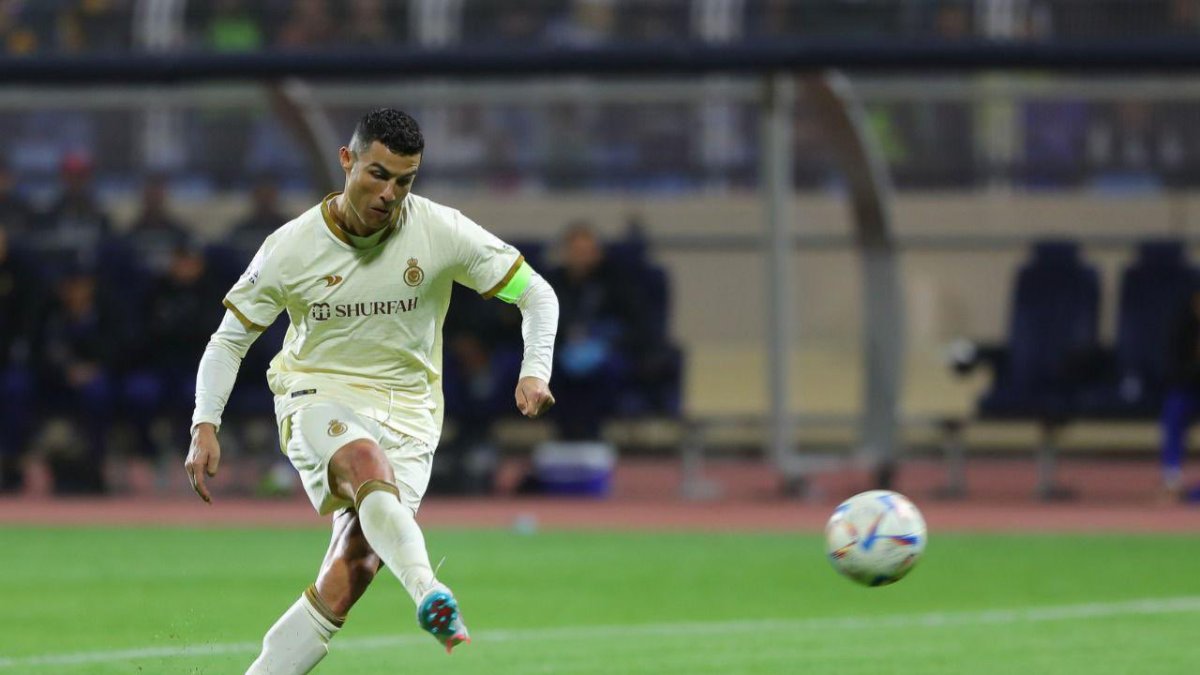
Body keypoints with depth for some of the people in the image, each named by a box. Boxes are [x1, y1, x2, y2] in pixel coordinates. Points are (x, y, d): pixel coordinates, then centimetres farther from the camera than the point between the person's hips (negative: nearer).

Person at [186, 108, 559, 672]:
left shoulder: (442, 232, -8)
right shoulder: (291, 247, -8)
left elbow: (535, 293, 0)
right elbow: (229, 339, 3)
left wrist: (535, 371, -17)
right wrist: (205, 426, -9)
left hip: (406, 409, 1)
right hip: (317, 396, -1)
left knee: (348, 579, -16)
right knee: (367, 462, -39)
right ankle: (430, 597, -58)